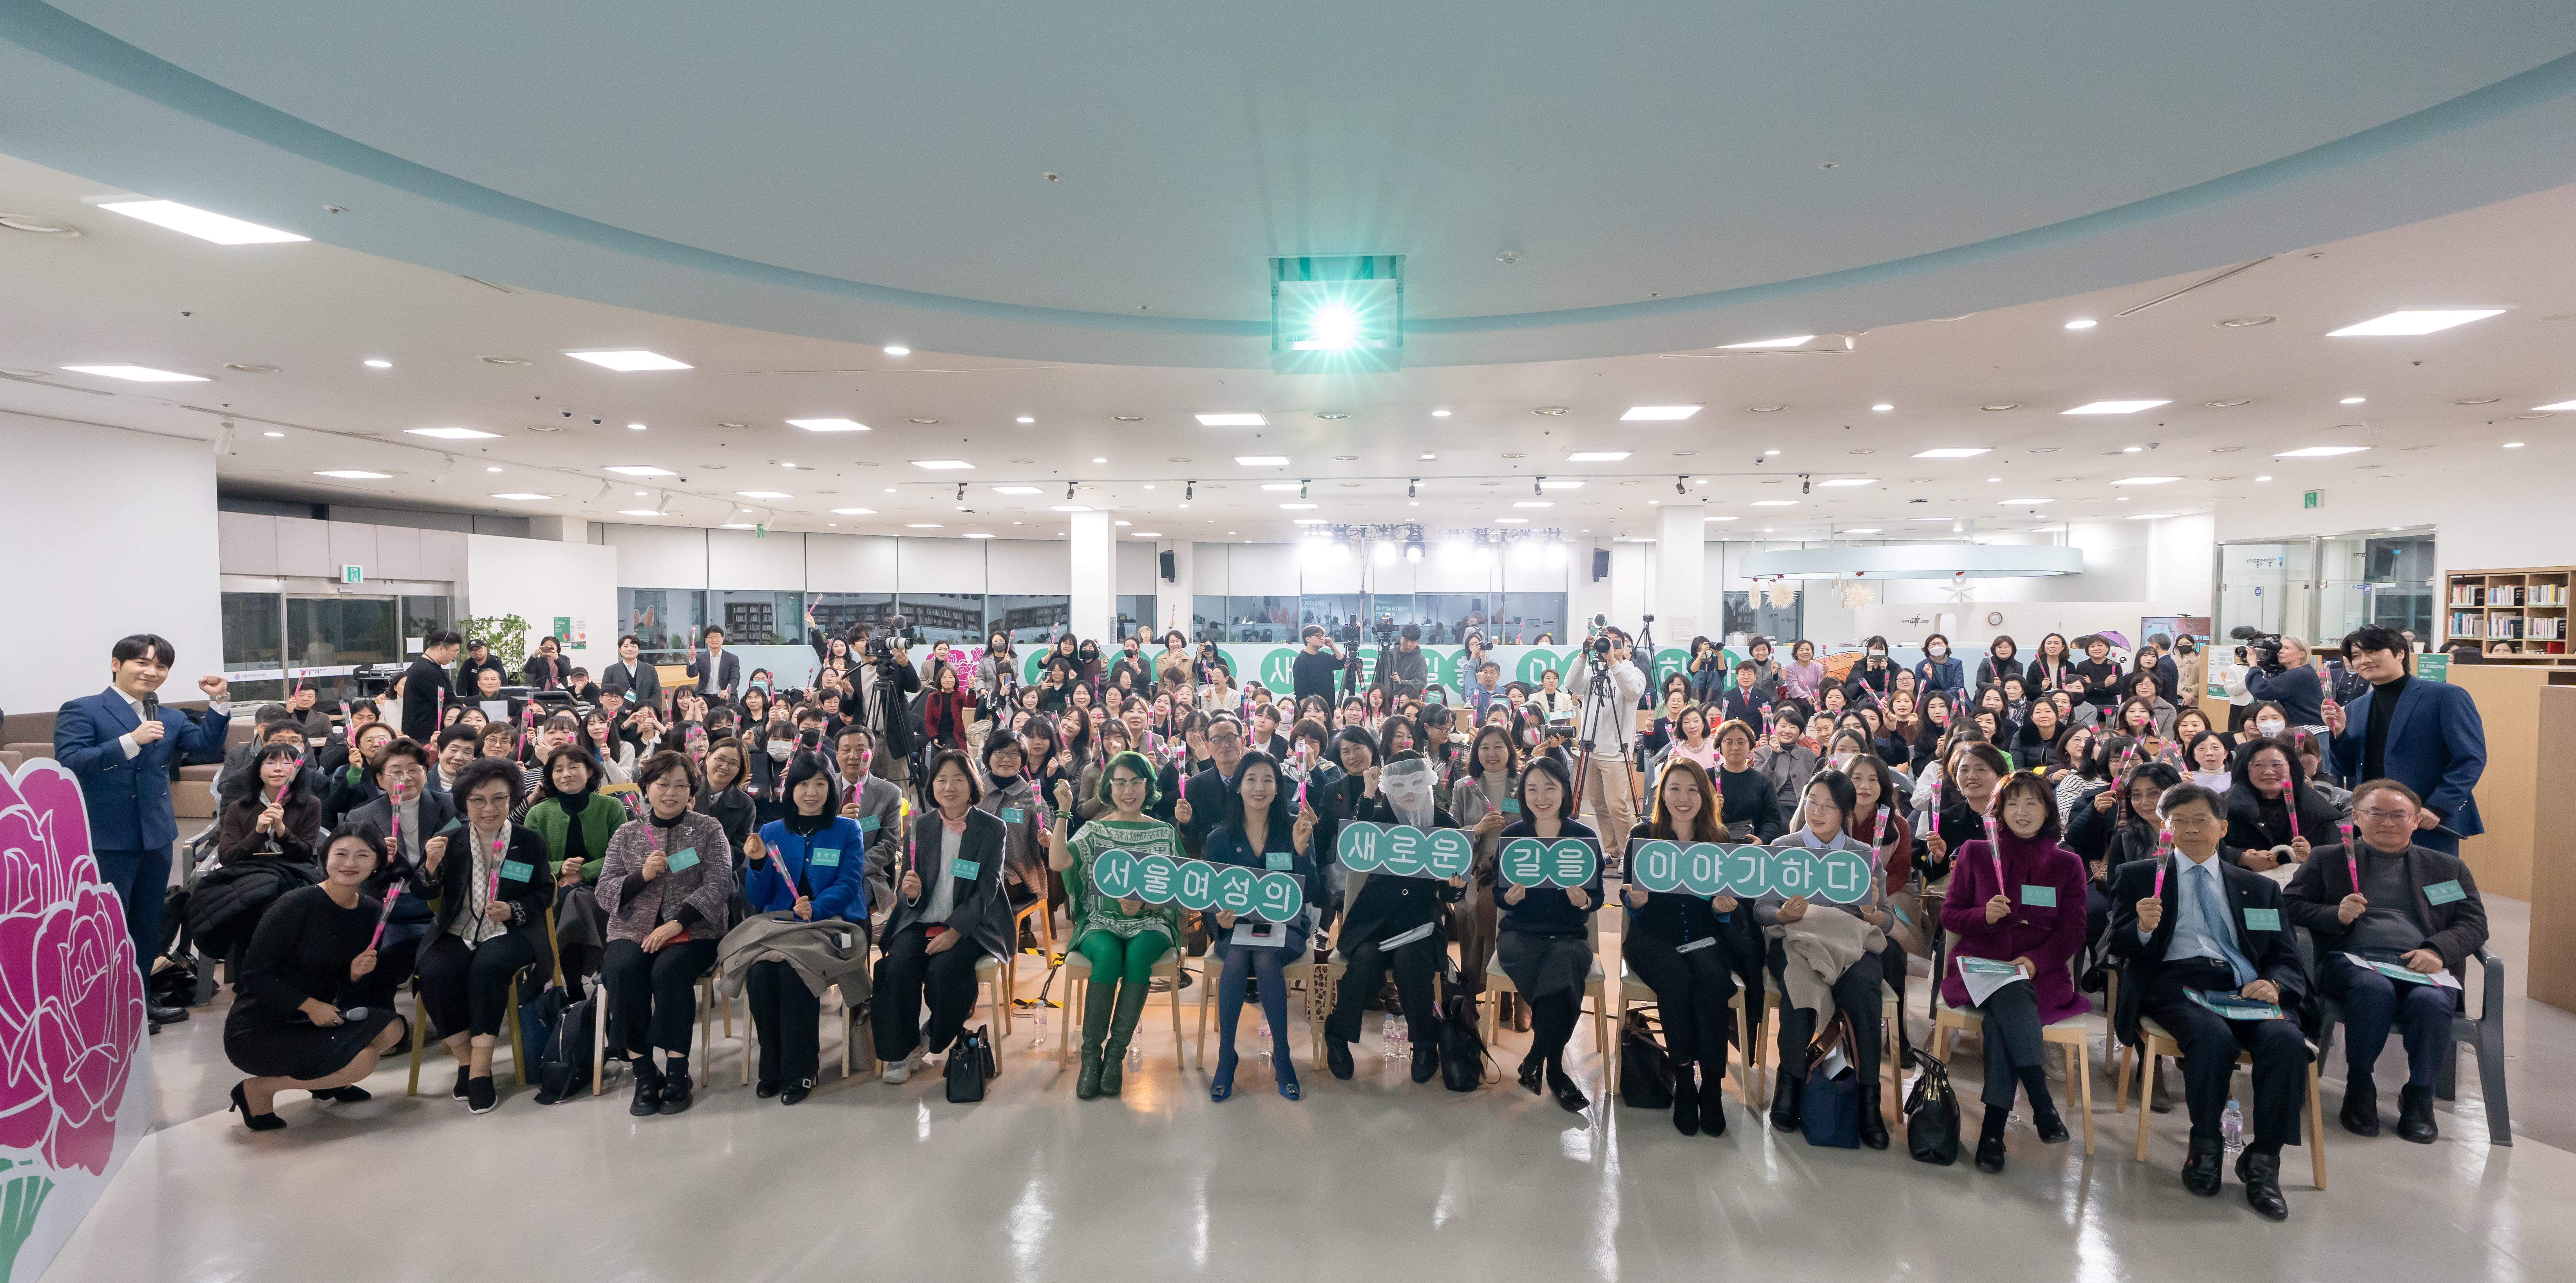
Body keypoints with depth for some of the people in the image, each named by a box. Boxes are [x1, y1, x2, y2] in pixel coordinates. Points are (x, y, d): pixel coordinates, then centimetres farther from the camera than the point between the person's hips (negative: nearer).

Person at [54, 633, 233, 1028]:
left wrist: (219, 702, -13)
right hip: (105, 842, -6)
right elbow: (69, 762, -18)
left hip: (156, 839, 6)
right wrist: (131, 741, -26)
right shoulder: (81, 711, -6)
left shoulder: (170, 719, 12)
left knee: (148, 926, 16)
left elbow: (207, 746, -1)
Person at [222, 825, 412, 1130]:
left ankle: (325, 1081, 16)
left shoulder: (371, 911, 0)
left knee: (391, 1029, -8)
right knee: (362, 1060, -22)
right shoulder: (298, 904, -20)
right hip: (257, 1029, -7)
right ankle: (258, 1089, -2)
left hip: (316, 1020, 7)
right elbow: (255, 973, -17)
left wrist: (357, 974, -14)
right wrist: (309, 1005, -19)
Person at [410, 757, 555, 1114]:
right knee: (435, 973, -28)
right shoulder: (451, 840, 6)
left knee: (487, 968, -33)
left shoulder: (530, 842, 2)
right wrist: (432, 866, -16)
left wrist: (513, 911, -13)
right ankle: (465, 1061, -11)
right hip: (457, 933, 3)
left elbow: (544, 894, 6)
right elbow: (423, 895, 5)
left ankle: (481, 1069, -23)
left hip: (509, 934, -2)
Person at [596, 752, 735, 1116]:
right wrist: (642, 875, -12)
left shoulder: (708, 830, 6)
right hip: (633, 931, 2)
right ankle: (644, 1074, -19)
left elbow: (717, 885, -5)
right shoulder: (626, 834, 13)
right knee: (622, 971, -29)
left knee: (668, 972, -32)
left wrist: (676, 925, -17)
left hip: (691, 932, -2)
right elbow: (604, 894, 8)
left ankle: (677, 1073, -21)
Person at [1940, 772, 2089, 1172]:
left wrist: (2035, 960, -13)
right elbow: (1949, 915, 11)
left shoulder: (2067, 864, 14)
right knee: (2008, 995, -37)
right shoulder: (1975, 854, 13)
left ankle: (1994, 1125, -37)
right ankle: (2043, 1106, -37)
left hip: (2040, 972, 0)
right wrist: (1985, 915, -11)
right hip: (1979, 967, 0)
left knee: (2007, 1002, -36)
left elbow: (2073, 931, 6)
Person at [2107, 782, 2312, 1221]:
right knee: (2214, 1037, -34)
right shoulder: (2138, 876, 18)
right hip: (2177, 983, -2)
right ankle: (2205, 1147, -13)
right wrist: (2142, 928, -16)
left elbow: (2287, 961, 18)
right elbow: (2120, 948, 9)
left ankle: (2263, 1160, -17)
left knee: (2287, 1039, -30)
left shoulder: (2259, 888, 25)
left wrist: (2274, 985, -7)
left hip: (2245, 987, 3)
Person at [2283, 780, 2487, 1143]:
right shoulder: (2328, 860, 18)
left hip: (2422, 965, 2)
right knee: (2374, 988, -37)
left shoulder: (2448, 868, 24)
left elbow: (2474, 923, 13)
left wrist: (2438, 950, -7)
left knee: (2431, 1001, -34)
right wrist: (2336, 915, -9)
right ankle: (2360, 1090, -16)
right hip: (2353, 961, -1)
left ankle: (2418, 1096, -9)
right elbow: (2289, 906, 11)